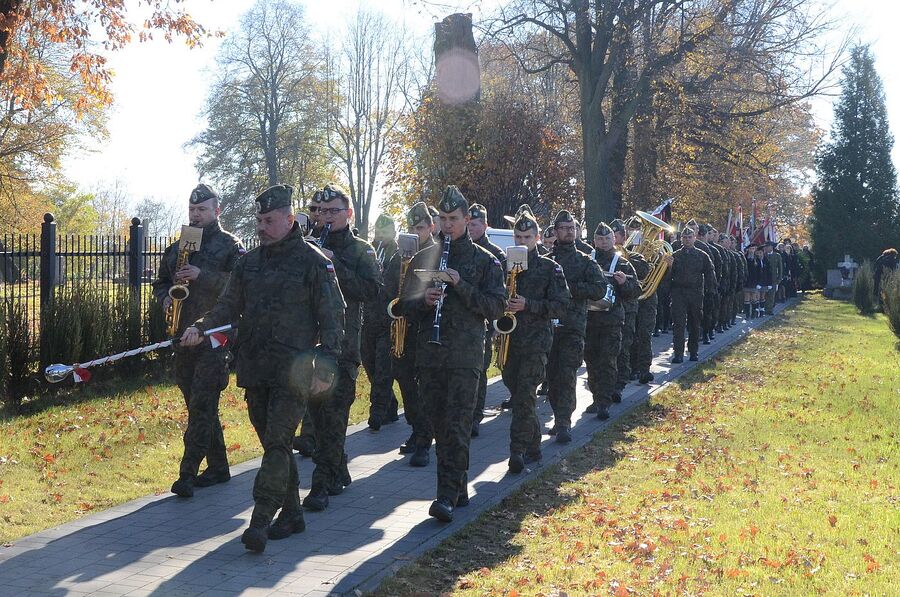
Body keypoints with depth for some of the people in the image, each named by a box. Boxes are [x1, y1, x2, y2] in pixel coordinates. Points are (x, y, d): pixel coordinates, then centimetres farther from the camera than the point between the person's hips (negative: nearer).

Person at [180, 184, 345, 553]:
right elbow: (229, 305, 14)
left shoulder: (313, 261, -4)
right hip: (254, 369, 6)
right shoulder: (248, 262, 14)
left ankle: (260, 522, -14)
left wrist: (328, 361, -14)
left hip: (292, 370, -6)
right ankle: (291, 514, 23)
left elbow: (332, 315, -5)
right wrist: (200, 328, -5)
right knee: (273, 444, 11)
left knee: (277, 443, -12)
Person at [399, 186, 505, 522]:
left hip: (465, 356, -4)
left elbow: (496, 307, -5)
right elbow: (406, 305, 11)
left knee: (457, 427, -10)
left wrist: (461, 285, -15)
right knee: (440, 426, 9)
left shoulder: (484, 261, 3)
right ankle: (457, 488, 20)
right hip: (429, 353, 4)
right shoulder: (423, 259, 12)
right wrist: (424, 300, -11)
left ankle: (447, 496, -12)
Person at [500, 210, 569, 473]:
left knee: (524, 397, -12)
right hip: (508, 340, 5)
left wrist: (528, 305, -16)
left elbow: (560, 305, -6)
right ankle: (532, 448, 22)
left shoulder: (550, 268, 0)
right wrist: (501, 305, -6)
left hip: (535, 341, -5)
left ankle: (518, 451, -12)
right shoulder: (504, 265, 11)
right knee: (519, 395, 11)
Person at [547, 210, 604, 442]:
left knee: (567, 376, -10)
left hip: (573, 327, -2)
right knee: (552, 375, 6)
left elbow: (599, 289, -4)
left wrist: (569, 286, -12)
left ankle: (563, 423, -12)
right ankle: (561, 419, 18)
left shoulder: (586, 261, 9)